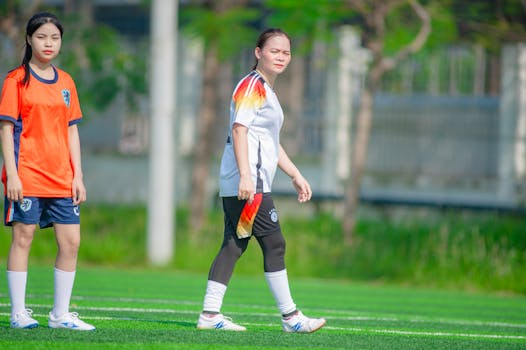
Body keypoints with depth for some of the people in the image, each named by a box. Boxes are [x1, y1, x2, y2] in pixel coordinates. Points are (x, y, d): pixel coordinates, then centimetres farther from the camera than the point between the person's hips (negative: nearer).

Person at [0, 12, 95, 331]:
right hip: (26, 177, -5)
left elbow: (72, 130, 14)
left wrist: (78, 176, 8)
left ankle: (61, 314, 8)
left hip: (61, 178, 5)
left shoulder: (66, 82, 13)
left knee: (71, 242, 1)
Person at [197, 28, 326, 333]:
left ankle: (210, 314, 4)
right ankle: (290, 317, -3)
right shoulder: (251, 86, -9)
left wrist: (296, 175, 29)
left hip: (251, 184, 10)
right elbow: (239, 129, -18)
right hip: (249, 184, -10)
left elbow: (271, 143, 30)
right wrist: (246, 175, -26)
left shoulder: (267, 90, 23)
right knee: (274, 244, -7)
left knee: (234, 245, 6)